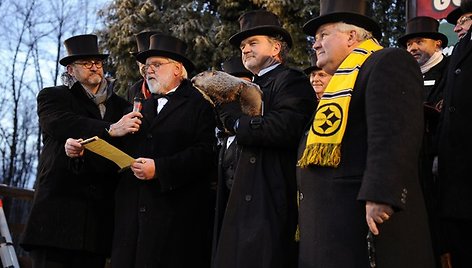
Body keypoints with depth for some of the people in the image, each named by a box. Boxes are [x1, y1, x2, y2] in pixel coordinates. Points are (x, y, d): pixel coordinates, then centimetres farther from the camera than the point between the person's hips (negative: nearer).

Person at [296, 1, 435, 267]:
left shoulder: (387, 63, -5)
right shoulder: (343, 80, 26)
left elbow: (395, 133, -19)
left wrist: (380, 197, -28)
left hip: (361, 218, -9)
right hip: (330, 222, 9)